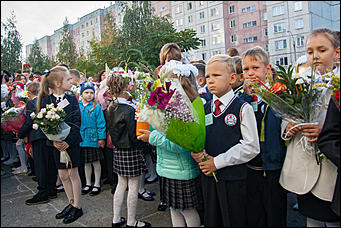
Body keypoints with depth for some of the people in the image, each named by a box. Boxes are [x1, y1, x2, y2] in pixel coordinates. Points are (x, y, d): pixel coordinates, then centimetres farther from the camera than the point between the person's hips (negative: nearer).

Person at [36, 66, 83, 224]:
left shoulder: (72, 99, -4)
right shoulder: (46, 101, -2)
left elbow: (77, 122, -8)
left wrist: (69, 141, -17)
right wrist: (54, 141, -16)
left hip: (71, 142, -2)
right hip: (56, 144, 2)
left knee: (73, 174, 5)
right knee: (63, 175, 11)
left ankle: (77, 207, 19)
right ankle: (71, 203, 29)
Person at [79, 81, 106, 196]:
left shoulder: (97, 107, -7)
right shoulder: (78, 106, 3)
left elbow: (101, 124, -8)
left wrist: (101, 138, -12)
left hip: (93, 138, -3)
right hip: (82, 139, 4)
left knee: (95, 162, 7)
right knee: (86, 162, 15)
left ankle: (97, 185, 21)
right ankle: (88, 184, 30)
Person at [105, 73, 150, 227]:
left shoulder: (109, 109, 3)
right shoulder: (128, 109, -20)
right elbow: (134, 134, -18)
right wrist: (141, 146, -4)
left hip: (118, 150, 8)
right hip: (131, 151, -8)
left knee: (121, 185, 19)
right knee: (133, 188, 6)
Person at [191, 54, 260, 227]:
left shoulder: (242, 108, -10)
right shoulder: (204, 109, 8)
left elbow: (251, 147, -15)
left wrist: (217, 162, -16)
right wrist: (196, 150, -9)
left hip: (233, 179, -4)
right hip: (208, 176, 5)